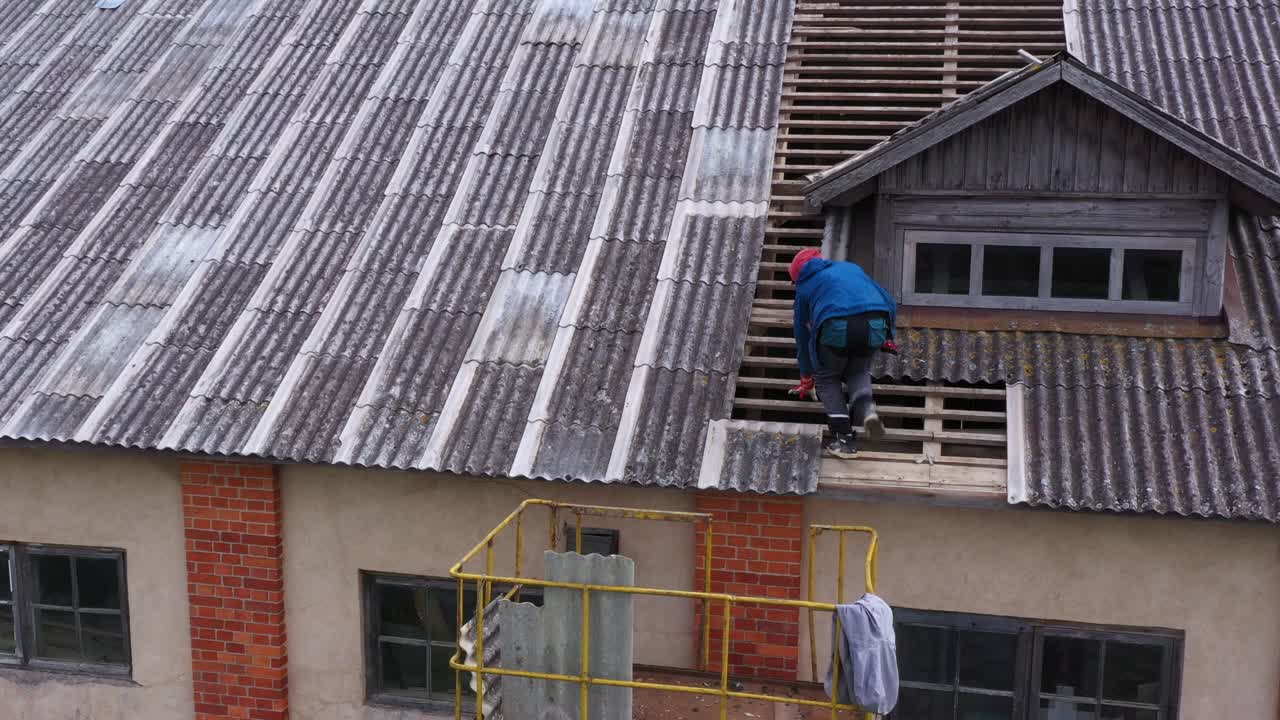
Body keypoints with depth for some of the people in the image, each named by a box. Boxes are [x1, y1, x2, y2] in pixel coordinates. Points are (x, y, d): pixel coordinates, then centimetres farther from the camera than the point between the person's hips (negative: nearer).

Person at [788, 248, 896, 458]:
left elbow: (802, 333, 34)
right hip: (876, 326, 3)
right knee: (858, 371, 29)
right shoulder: (850, 267, 35)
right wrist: (886, 338, 48)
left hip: (837, 328, -3)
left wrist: (806, 379, 46)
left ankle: (843, 437, 7)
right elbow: (890, 303, 32)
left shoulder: (804, 286, 28)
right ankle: (865, 407, -1)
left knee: (827, 378, 22)